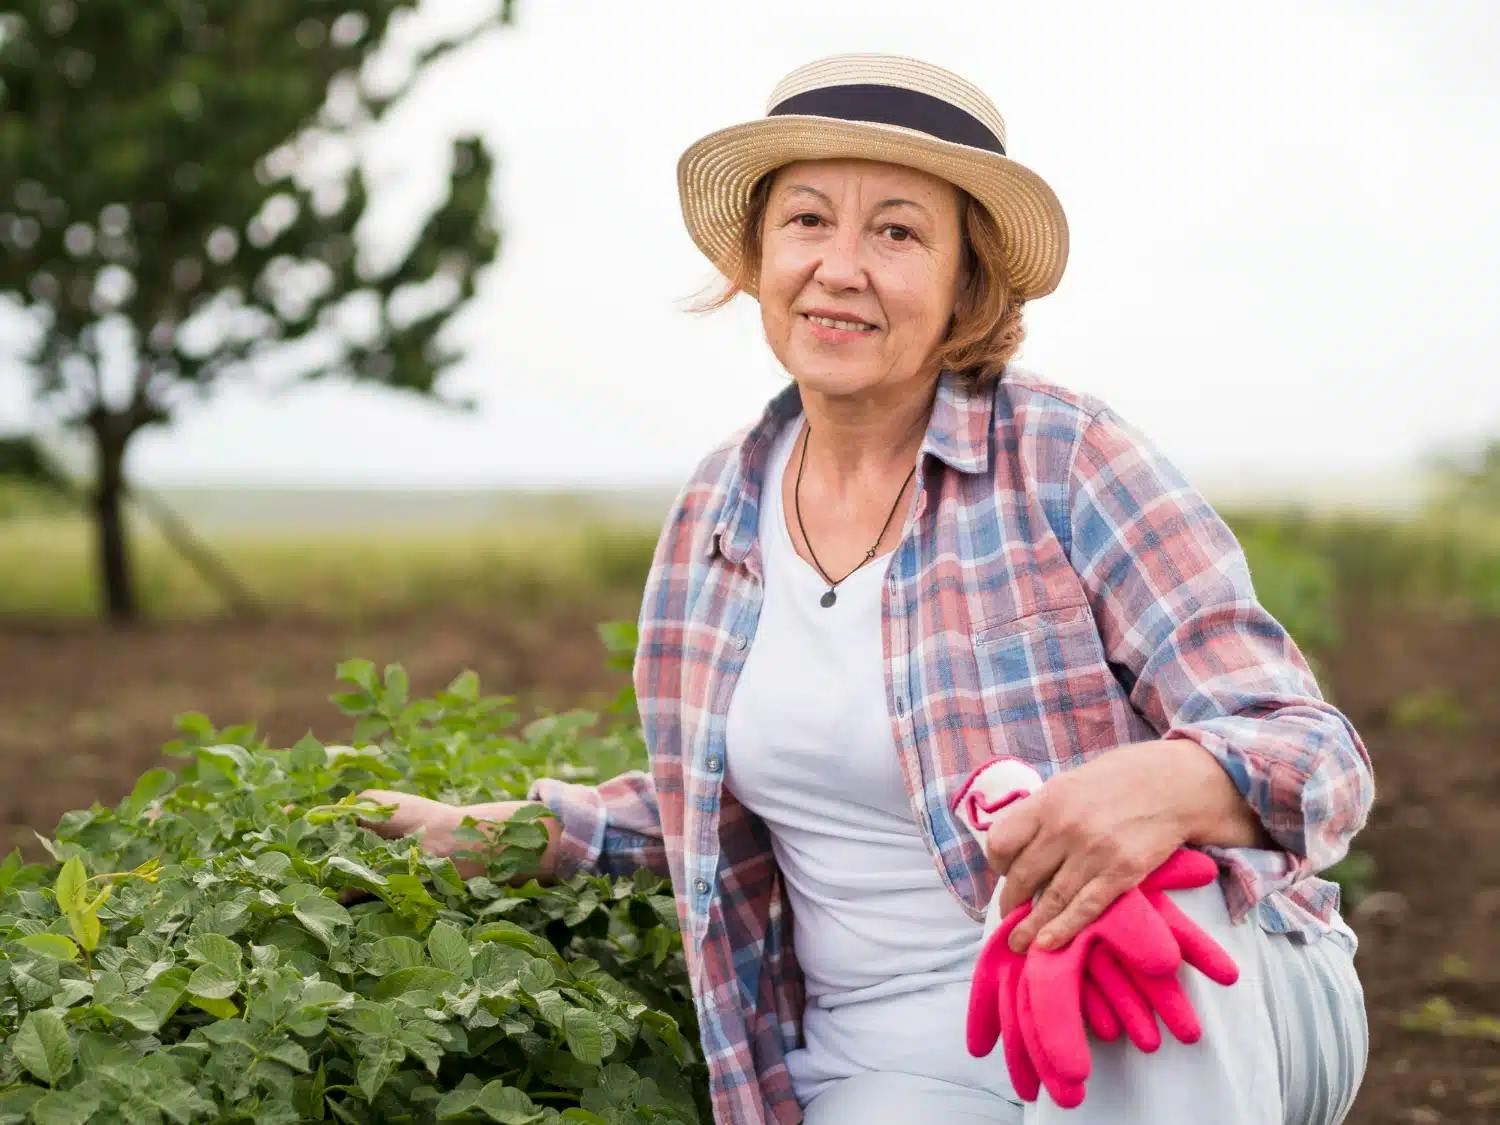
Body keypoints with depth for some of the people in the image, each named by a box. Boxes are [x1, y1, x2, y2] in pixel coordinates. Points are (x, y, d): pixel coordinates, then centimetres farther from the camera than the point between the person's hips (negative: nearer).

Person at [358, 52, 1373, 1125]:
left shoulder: (1066, 460, -9)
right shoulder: (718, 512, 6)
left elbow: (1319, 756, -15)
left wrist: (1169, 784, -37)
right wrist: (493, 831, 17)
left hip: (1188, 1027, -2)